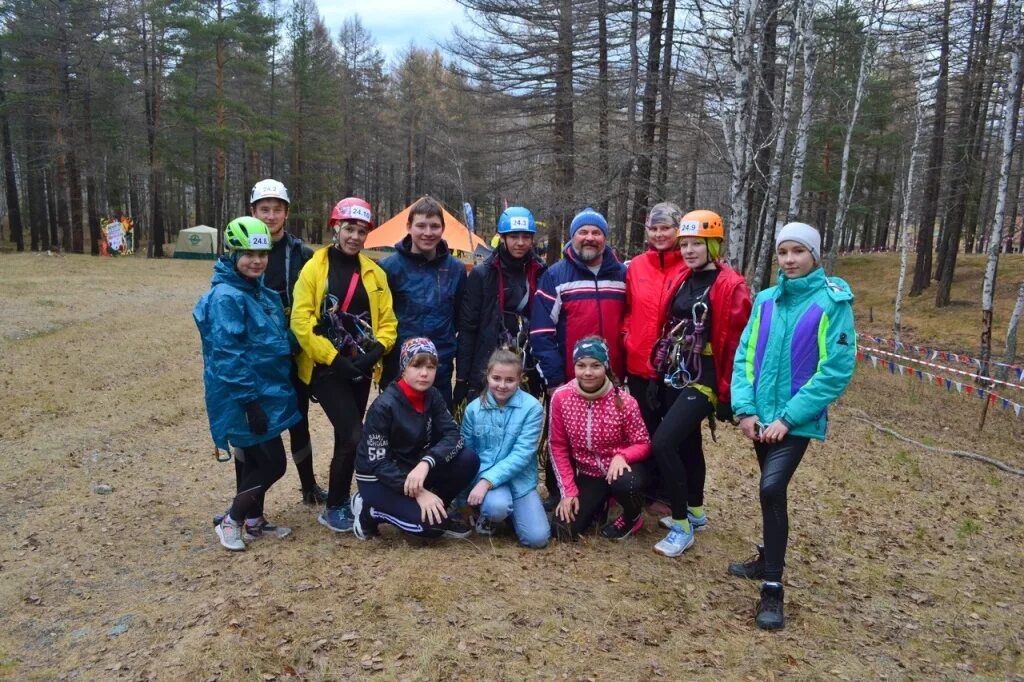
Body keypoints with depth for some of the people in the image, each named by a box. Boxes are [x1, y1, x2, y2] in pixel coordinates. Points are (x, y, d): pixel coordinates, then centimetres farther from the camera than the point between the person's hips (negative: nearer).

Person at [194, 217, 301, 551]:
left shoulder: (261, 291, 10)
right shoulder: (226, 297, -18)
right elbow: (228, 356, -22)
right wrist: (250, 401, -23)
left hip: (266, 391, 9)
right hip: (244, 398, -9)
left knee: (256, 460, 18)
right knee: (272, 463, -3)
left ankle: (253, 521, 32)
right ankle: (231, 521, 14)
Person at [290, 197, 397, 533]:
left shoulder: (374, 272, 7)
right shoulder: (314, 268, -6)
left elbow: (387, 320, 7)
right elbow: (301, 322, -11)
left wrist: (375, 351, -11)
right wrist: (334, 358, -15)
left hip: (360, 369, 5)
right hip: (327, 369, -5)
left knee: (347, 436, 14)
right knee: (353, 436, -13)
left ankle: (342, 498, 32)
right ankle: (333, 508, 6)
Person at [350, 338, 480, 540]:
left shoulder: (432, 396, -5)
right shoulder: (384, 406, -23)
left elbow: (453, 436, -14)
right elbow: (378, 463, -22)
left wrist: (425, 463, -32)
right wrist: (419, 492, -28)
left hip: (413, 468, 6)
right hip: (378, 479, -6)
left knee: (468, 460, -15)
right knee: (430, 523, -25)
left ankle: (436, 507, 5)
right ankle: (369, 510, -2)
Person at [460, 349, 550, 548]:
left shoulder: (532, 407, -12)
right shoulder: (474, 408, -3)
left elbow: (522, 454, -17)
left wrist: (488, 481, -25)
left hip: (519, 477, 0)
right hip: (485, 473, 0)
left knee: (537, 538, -12)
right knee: (497, 506, -33)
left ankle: (511, 509, 18)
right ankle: (486, 516, 5)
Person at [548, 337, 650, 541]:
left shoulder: (624, 402, -21)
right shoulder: (561, 397, -16)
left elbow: (643, 444, -11)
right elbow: (558, 446, -7)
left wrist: (621, 456, -33)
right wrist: (568, 490, -10)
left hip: (619, 468, -3)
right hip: (587, 472, 3)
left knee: (625, 484, -38)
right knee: (564, 529, -8)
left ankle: (633, 517, 0)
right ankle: (600, 503, 25)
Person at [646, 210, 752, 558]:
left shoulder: (731, 287, -12)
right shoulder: (683, 279, 9)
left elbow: (736, 344, -13)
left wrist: (728, 395, -12)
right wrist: (660, 374, 11)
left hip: (703, 381, -7)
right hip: (674, 377, 7)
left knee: (662, 443, -16)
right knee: (687, 443, 20)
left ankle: (682, 526, -1)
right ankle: (695, 510, 40)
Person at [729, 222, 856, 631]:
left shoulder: (833, 302, -9)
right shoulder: (766, 300, 5)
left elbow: (836, 370, -12)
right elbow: (744, 356, 5)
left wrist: (788, 418, -15)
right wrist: (744, 408, -8)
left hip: (797, 420, -5)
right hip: (761, 416, 5)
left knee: (772, 489, -17)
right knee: (772, 490, 18)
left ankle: (772, 588, -4)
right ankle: (769, 559, 38)